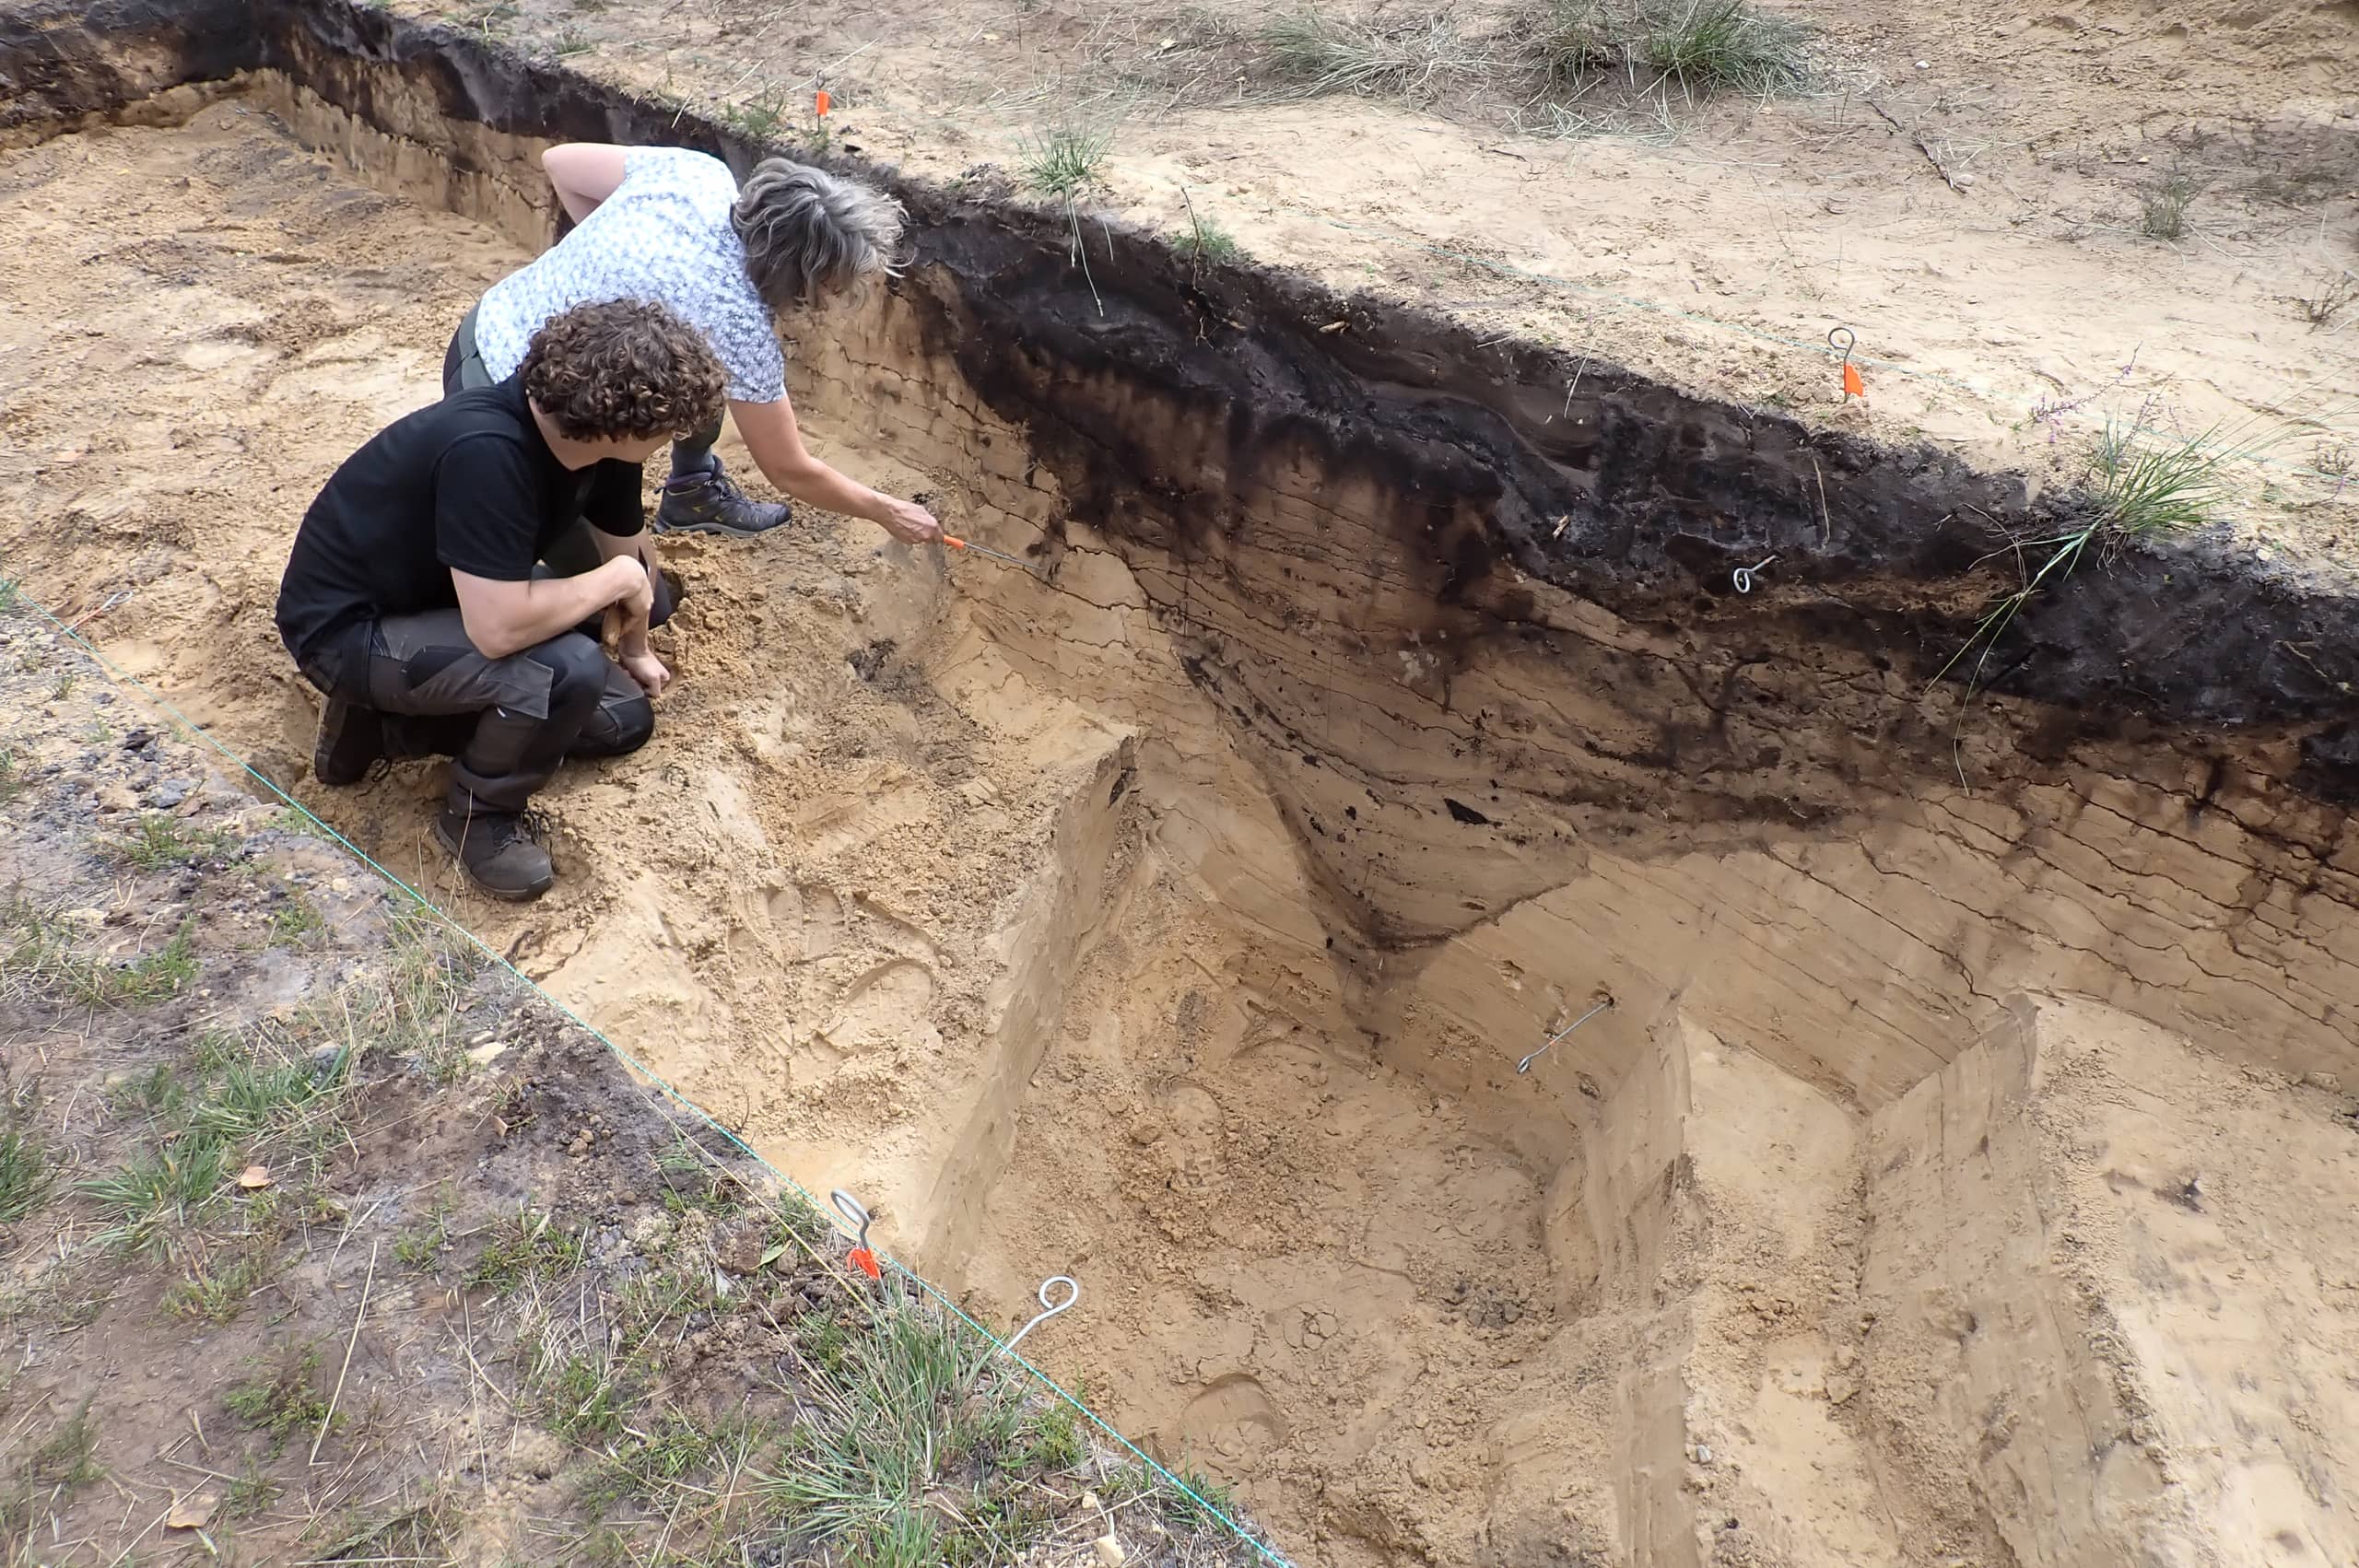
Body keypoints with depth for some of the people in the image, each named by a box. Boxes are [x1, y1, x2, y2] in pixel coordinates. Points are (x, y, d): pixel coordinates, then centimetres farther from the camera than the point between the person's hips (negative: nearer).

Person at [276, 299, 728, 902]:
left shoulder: (602, 442, -11)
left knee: (625, 720, 6)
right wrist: (619, 579, -25)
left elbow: (622, 551, 8)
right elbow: (499, 629, -40)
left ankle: (384, 721, 11)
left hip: (438, 600, 9)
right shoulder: (487, 452, -36)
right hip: (343, 626, -8)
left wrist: (635, 651, 23)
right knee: (568, 669, -32)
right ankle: (478, 815, -4)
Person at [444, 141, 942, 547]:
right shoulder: (739, 324, -28)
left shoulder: (699, 172, -12)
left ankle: (692, 491, 31)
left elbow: (559, 160, 4)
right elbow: (792, 472, -15)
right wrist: (887, 510, -2)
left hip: (491, 328, 8)